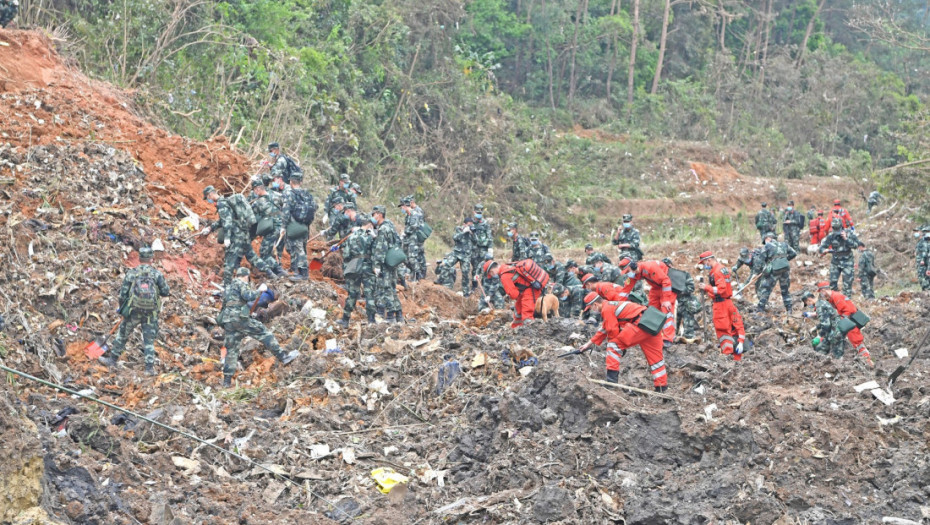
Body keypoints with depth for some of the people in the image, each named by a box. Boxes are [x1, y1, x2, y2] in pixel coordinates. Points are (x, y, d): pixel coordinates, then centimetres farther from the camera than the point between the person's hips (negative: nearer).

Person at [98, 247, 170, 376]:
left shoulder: (131, 273, -2)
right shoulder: (157, 274, -3)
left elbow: (123, 294, -1)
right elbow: (166, 292, -4)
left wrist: (122, 309, 14)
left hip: (134, 312, 0)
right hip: (151, 312, 0)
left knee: (122, 335, 17)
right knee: (149, 340, 6)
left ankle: (112, 360, 26)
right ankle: (150, 367, 1)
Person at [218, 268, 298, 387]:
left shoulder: (228, 288, 27)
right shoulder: (241, 284, 1)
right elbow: (248, 296, -17)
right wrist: (260, 290, -2)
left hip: (227, 321, 8)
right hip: (239, 317, -8)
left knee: (231, 350, 9)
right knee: (264, 333, -5)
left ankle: (227, 381, 6)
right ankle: (283, 357, -13)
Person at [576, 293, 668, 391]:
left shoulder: (606, 309, -4)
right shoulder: (610, 305, 28)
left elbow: (613, 331, -5)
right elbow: (604, 330, 36)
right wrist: (590, 343, 39)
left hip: (639, 324, -10)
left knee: (614, 346, -3)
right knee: (655, 355, 15)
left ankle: (612, 379, -6)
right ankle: (661, 387, 21)